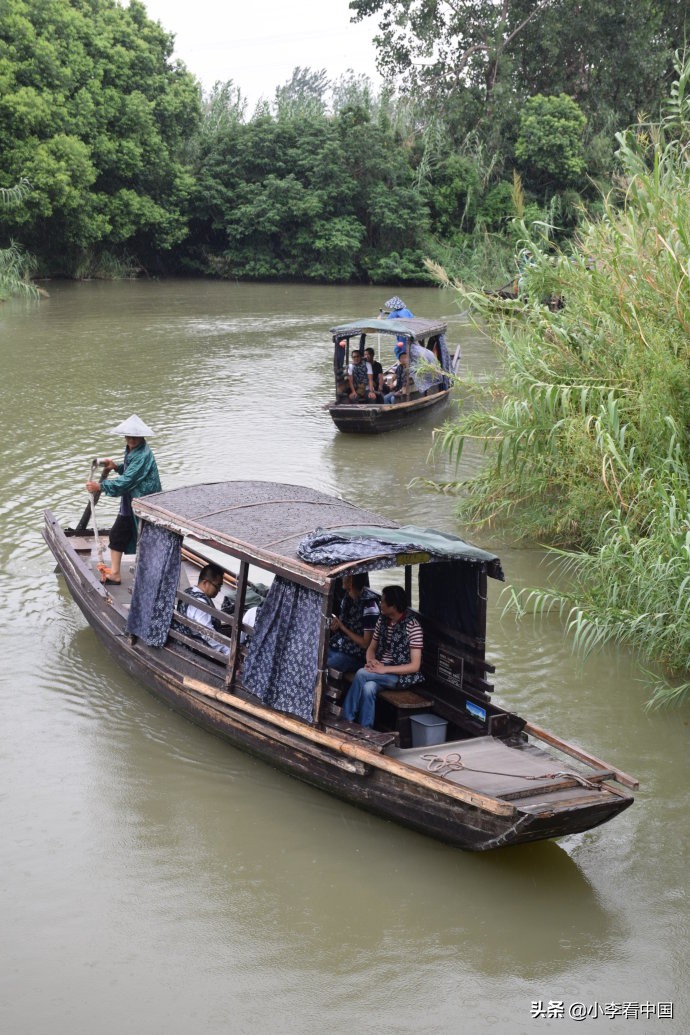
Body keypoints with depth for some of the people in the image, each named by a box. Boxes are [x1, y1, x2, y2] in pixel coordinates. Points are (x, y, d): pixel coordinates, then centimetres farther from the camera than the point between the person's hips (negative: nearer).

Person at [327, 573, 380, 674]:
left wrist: (342, 627, -12)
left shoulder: (369, 604, -21)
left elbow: (366, 644, -17)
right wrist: (335, 624, -5)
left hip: (354, 656, -8)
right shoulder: (347, 596, 3)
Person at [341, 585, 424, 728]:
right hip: (379, 669, 5)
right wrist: (371, 660, -7)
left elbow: (415, 666, -16)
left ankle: (347, 719, -14)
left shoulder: (412, 626, -14)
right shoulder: (382, 620, 7)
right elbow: (371, 648, 17)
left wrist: (385, 669, -23)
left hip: (402, 674, -5)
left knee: (361, 674, -26)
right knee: (368, 688, -30)